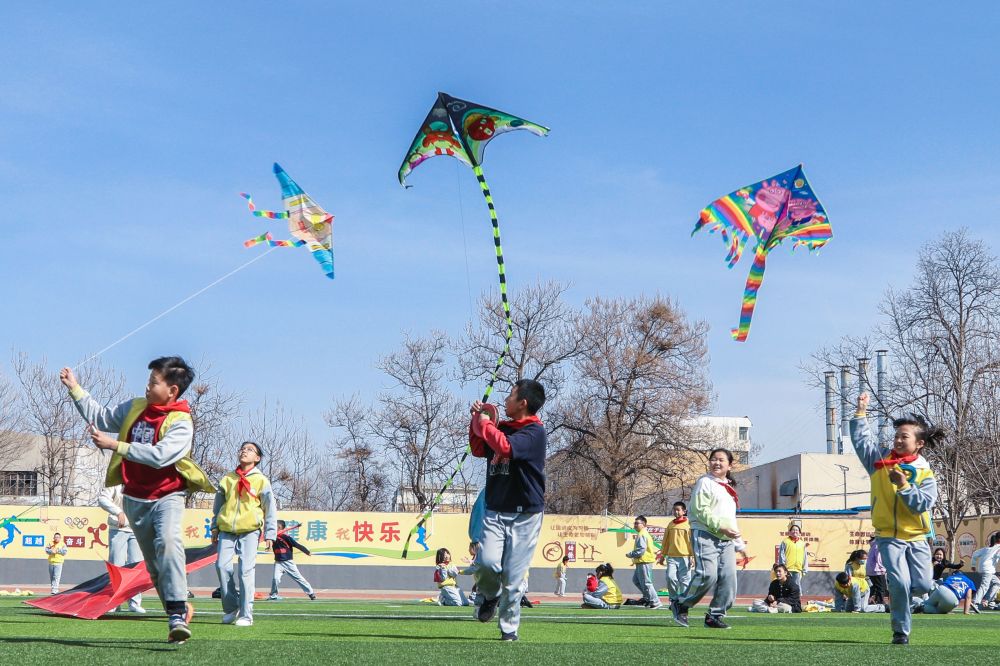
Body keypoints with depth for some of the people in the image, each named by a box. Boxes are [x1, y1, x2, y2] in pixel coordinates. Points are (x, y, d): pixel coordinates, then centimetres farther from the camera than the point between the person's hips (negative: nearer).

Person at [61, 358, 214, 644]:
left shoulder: (181, 424, -15)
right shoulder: (136, 407, 5)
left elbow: (159, 455, -29)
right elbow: (102, 417, 16)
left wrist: (114, 445, -28)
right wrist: (74, 388, 11)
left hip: (167, 496, -6)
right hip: (135, 499, 6)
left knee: (168, 542, -32)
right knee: (154, 563, 11)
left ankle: (177, 615, -36)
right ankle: (179, 610, 26)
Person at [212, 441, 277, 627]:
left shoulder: (261, 480, 5)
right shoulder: (227, 479, 14)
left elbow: (270, 509, 5)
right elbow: (218, 505, 22)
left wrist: (270, 534, 0)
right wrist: (215, 527, 17)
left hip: (250, 530, -3)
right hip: (227, 530, 3)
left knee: (246, 570, -11)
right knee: (222, 565, -7)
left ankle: (246, 615, -7)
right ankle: (231, 608, 9)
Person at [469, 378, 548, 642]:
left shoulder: (535, 432, -9)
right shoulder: (502, 428, 13)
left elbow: (506, 447, -25)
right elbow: (478, 449, 24)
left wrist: (485, 424, -10)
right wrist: (477, 420, 12)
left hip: (525, 514, -5)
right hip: (495, 511, 5)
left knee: (513, 577, -4)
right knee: (488, 562, -15)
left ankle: (509, 628, 11)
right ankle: (489, 595, 16)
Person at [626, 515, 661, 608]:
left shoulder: (642, 535, -17)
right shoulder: (644, 534, 17)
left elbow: (641, 550, -24)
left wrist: (630, 554, -12)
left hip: (644, 562, -11)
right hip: (641, 562, 11)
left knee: (646, 583, -7)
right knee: (635, 580, 21)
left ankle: (655, 602, -4)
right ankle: (647, 597, 25)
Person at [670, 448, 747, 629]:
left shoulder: (729, 488, 26)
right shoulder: (705, 482, 0)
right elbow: (700, 510, -11)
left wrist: (739, 544, 25)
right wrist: (720, 526, -19)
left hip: (726, 540, 8)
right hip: (705, 535, -8)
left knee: (728, 577, -4)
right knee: (707, 575, -21)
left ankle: (715, 616, 5)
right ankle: (680, 604, -4)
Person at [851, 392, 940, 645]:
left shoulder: (925, 474, -1)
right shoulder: (881, 462, 4)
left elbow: (924, 503, -13)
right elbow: (862, 439, 4)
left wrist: (904, 486, -22)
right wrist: (861, 413, -2)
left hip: (916, 538, 1)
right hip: (889, 537, -1)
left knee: (922, 586, -6)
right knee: (900, 583, -15)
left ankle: (898, 593, 28)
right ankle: (901, 631, -1)